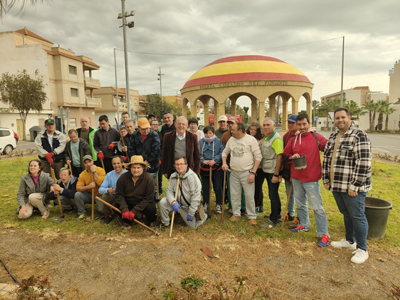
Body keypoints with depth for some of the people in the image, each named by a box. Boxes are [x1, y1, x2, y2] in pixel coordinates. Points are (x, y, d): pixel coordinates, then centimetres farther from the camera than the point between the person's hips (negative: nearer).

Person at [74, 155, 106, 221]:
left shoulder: (100, 170, -14)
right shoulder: (82, 174, -2)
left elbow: (102, 184, -28)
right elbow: (78, 188, -9)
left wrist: (94, 172, -25)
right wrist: (88, 186, -28)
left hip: (99, 195, -3)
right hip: (89, 195, 4)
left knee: (101, 209, -24)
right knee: (77, 194, -22)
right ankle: (82, 213, -2)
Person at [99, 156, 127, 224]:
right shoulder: (109, 175, 5)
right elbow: (100, 189, -4)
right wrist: (108, 190, -26)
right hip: (113, 197, 4)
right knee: (105, 196, -24)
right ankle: (107, 216, 1)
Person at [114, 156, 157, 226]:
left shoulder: (148, 178, -20)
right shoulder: (123, 177, -13)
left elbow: (148, 198, -20)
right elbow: (119, 195, -11)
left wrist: (134, 211, -25)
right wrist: (124, 210, -25)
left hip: (143, 204, -3)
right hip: (128, 203, 3)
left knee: (151, 208, -33)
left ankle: (150, 221, 7)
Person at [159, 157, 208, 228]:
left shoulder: (192, 176, -23)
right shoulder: (173, 176, -4)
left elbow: (196, 196, -23)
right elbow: (169, 191, -3)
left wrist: (191, 213, -21)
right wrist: (173, 202, -25)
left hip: (189, 206, -4)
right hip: (178, 203, 4)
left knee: (193, 225, 1)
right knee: (163, 202, -18)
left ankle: (204, 215, 32)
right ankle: (165, 223, 5)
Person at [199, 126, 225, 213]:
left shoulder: (218, 141, -2)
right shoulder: (200, 142, 5)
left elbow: (222, 153, -9)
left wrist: (214, 160, -20)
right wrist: (203, 160, -14)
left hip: (216, 168, -2)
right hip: (204, 168, 2)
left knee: (217, 187, 2)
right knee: (205, 187, 12)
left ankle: (218, 205, 19)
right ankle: (205, 204, 28)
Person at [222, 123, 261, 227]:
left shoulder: (251, 140, -9)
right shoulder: (231, 140, 6)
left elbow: (258, 157, -9)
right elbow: (225, 152, 20)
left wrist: (253, 173, -14)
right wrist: (224, 163, 1)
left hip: (247, 172, -5)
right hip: (234, 172, 5)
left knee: (249, 196, 0)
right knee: (234, 195, 11)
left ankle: (252, 216, 16)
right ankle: (236, 214, 27)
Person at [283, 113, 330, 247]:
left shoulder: (317, 138, -8)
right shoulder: (293, 140, 5)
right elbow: (285, 154, 13)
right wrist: (292, 157, -8)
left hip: (311, 178, -5)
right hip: (296, 177, 5)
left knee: (317, 207, -1)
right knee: (300, 204, 19)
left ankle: (324, 234, 11)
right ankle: (304, 225, 38)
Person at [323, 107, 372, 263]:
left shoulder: (359, 136, -13)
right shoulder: (332, 137, 11)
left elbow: (364, 163, -19)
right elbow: (327, 159, 16)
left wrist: (355, 185, -19)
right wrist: (326, 179, 11)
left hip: (352, 187, -7)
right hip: (336, 186, 7)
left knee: (357, 216, 4)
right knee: (346, 214, 20)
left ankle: (362, 249, 20)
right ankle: (349, 241, 38)